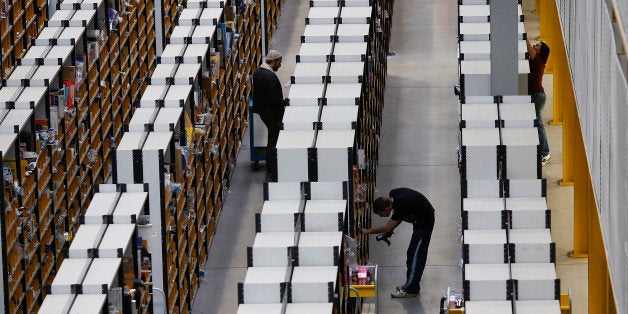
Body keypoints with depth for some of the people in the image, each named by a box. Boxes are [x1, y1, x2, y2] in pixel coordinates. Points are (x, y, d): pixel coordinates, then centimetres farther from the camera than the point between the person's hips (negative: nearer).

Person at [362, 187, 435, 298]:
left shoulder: (401, 205, -34)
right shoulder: (392, 194, -8)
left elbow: (387, 228, -23)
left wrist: (367, 231, -13)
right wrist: (391, 229, 0)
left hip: (425, 222, -10)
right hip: (418, 221, 10)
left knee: (416, 256, -7)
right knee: (411, 254, 14)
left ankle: (410, 289, -2)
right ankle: (411, 285, 22)